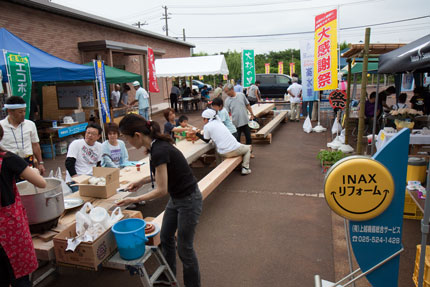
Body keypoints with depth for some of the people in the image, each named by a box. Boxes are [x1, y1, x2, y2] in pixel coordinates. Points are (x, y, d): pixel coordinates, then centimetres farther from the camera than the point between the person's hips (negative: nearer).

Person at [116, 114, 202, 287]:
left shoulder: (159, 151, -29)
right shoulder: (155, 145, -1)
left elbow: (161, 190, -23)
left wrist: (135, 200, -13)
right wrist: (142, 181, 10)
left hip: (188, 200, -10)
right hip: (176, 198, 10)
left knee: (185, 247, 6)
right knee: (166, 237, 22)